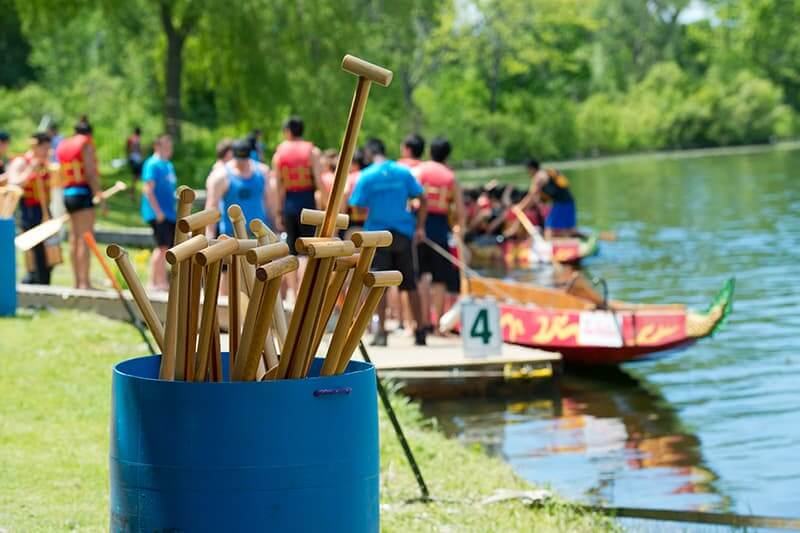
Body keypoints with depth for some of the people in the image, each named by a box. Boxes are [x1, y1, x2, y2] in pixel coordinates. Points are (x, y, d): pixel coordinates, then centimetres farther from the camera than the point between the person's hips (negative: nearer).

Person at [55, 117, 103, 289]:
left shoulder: (63, 146, 17)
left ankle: (77, 281, 13)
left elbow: (61, 174, 13)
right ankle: (84, 282, -13)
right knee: (85, 239, -9)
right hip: (83, 192, -7)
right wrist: (98, 195, -14)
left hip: (67, 193, 7)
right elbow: (90, 172, -13)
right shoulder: (87, 144, -4)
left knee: (74, 239, 10)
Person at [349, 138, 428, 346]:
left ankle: (381, 332, -3)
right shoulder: (403, 172, 4)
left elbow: (358, 209, -7)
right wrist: (420, 227, 5)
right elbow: (423, 200, 2)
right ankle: (420, 331, 11)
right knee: (410, 284, 9)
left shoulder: (366, 176, -4)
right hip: (403, 233, 3)